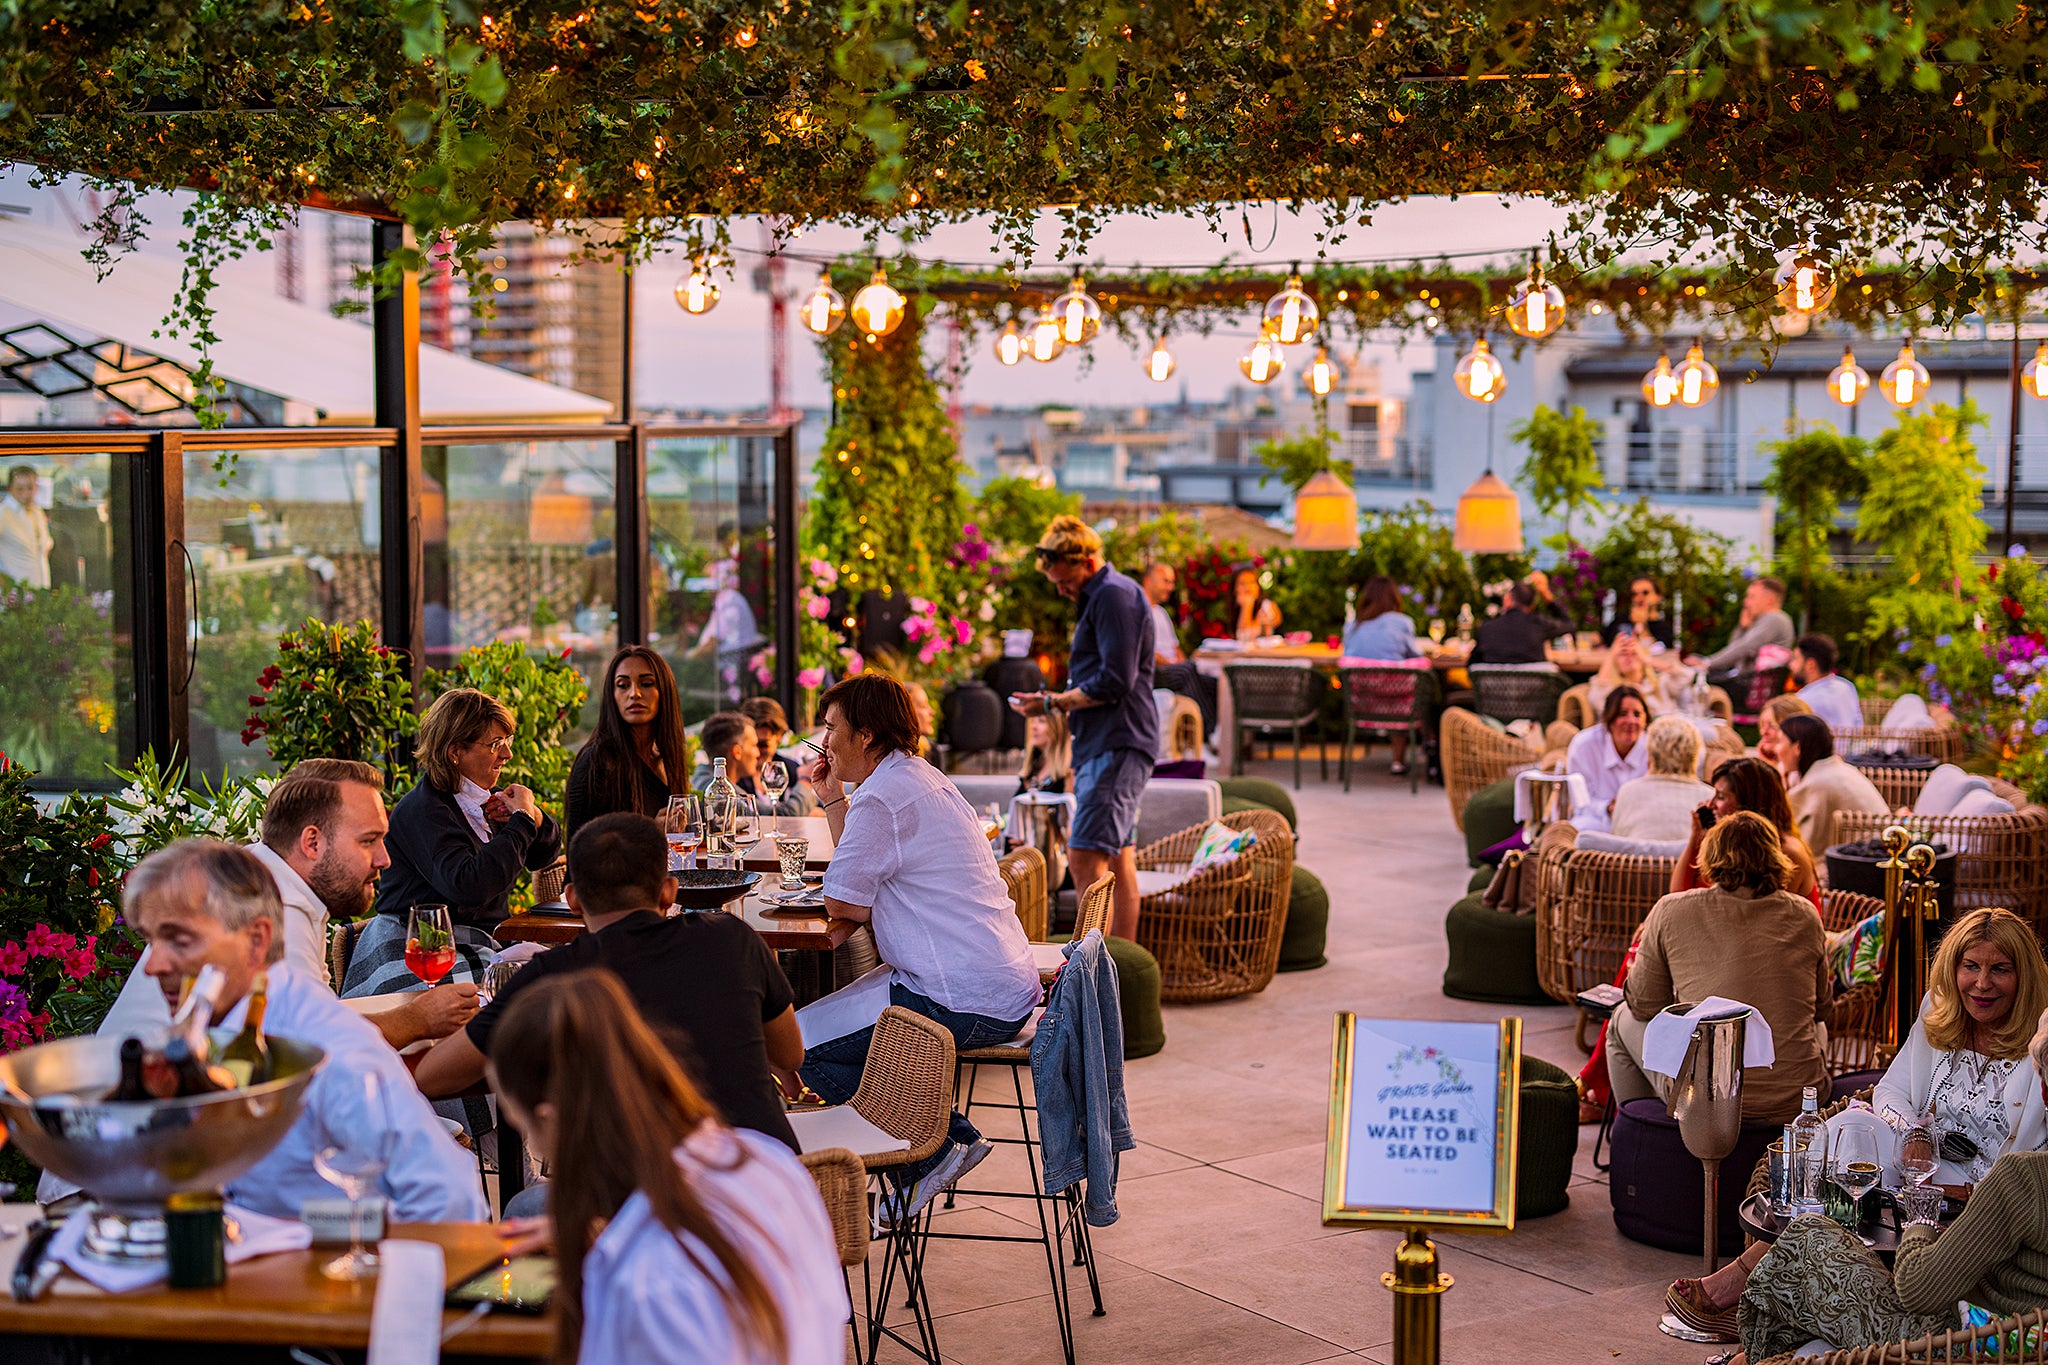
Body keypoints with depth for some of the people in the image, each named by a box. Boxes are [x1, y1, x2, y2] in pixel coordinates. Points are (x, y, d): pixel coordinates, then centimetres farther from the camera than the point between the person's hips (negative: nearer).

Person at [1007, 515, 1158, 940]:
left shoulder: (1114, 595, -11)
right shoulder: (1101, 598, 22)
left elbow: (1115, 681, -18)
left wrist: (1053, 703, -11)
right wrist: (1061, 702, 13)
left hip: (1116, 746, -11)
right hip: (1105, 746, 11)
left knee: (1085, 858, -16)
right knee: (1118, 859, 11)